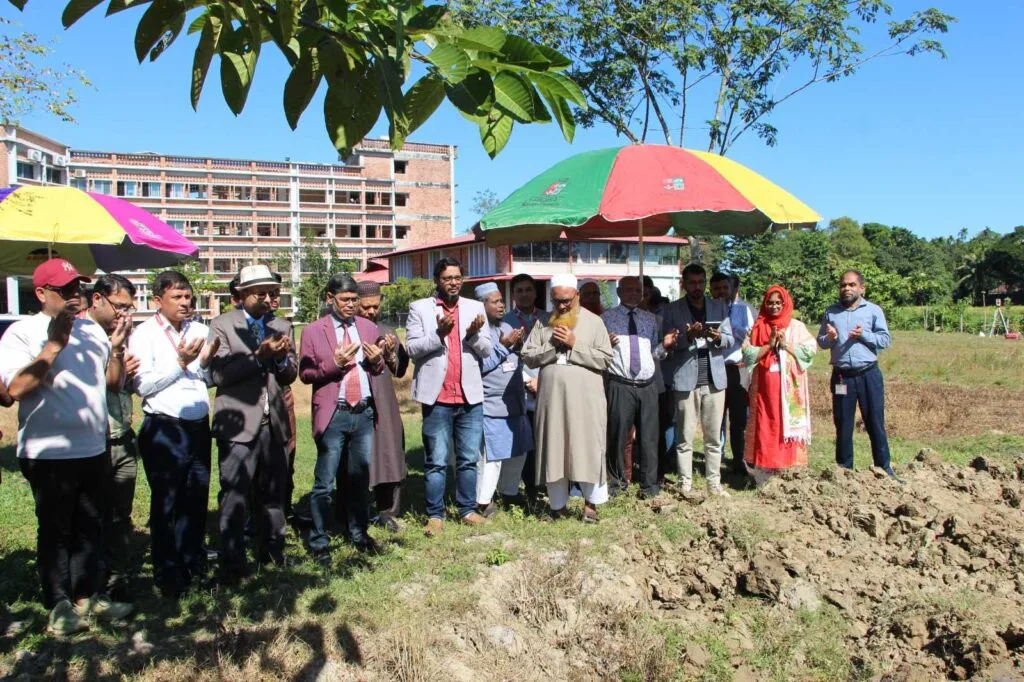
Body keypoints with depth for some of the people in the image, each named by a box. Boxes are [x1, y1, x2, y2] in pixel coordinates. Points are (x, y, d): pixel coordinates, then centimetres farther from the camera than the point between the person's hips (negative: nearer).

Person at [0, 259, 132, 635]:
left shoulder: (93, 330, 9)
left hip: (94, 449, 6)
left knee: (90, 527, 15)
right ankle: (59, 604, 17)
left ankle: (87, 595, 28)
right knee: (55, 530, 5)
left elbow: (113, 382, 13)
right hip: (50, 453, -6)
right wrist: (54, 345, -24)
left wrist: (117, 349, -3)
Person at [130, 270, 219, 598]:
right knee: (166, 504, 6)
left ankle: (194, 563, 31)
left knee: (197, 498, 14)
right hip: (164, 429, -5)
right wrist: (180, 362, -17)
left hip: (198, 426, 5)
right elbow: (142, 385, -12)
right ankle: (169, 577, 18)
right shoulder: (145, 334, -6)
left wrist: (206, 362, -7)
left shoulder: (200, 331, 8)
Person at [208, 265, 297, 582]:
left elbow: (290, 375, 10)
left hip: (274, 424, 5)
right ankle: (233, 564, 10)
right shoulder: (223, 325, -2)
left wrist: (282, 358, -11)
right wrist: (258, 356, -20)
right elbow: (217, 374, -13)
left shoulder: (282, 326, 12)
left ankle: (273, 552, 28)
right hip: (239, 424, -4)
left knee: (273, 494, 14)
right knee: (235, 498, 0)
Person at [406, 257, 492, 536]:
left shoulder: (475, 307, 9)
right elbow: (412, 348, -6)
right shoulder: (420, 308, 2)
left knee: (469, 459, 10)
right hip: (437, 398, -3)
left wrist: (474, 334, -15)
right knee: (436, 461, 4)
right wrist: (439, 333, -20)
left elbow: (487, 350, 5)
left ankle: (468, 510, 22)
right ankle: (435, 515, 13)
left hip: (470, 397, 3)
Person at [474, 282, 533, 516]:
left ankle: (509, 492, 32)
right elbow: (480, 365, -19)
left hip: (515, 403, 8)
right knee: (491, 455, -5)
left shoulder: (507, 327, 13)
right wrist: (504, 345, -17)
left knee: (518, 451, 15)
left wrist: (518, 345, 0)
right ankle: (483, 501, 7)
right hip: (491, 405, -8)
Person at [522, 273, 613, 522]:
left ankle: (591, 502, 16)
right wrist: (552, 345, -9)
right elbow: (527, 356, 4)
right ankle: (557, 504, 19)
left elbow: (605, 359, -5)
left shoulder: (593, 321, 3)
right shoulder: (543, 323, 10)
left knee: (588, 448, 1)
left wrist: (575, 345, -12)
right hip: (552, 398, 2)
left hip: (585, 399, -2)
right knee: (553, 450, 7)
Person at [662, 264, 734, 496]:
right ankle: (686, 484, 9)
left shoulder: (719, 307, 11)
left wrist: (718, 337, -15)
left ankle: (714, 483, 16)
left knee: (714, 437, 7)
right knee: (685, 437, 1)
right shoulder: (672, 310, 2)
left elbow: (730, 339, 7)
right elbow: (668, 344, -4)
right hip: (685, 380, -3)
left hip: (714, 379, 3)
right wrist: (688, 336, -22)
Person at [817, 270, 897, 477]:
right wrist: (829, 338, -11)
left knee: (875, 423, 2)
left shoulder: (873, 310, 4)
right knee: (843, 424, 8)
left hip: (869, 374, -2)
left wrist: (864, 335, -16)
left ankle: (884, 467, 11)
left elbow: (885, 340, -1)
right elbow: (820, 341, 11)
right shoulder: (831, 312, 10)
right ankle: (844, 468, 18)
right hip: (842, 376, 2)